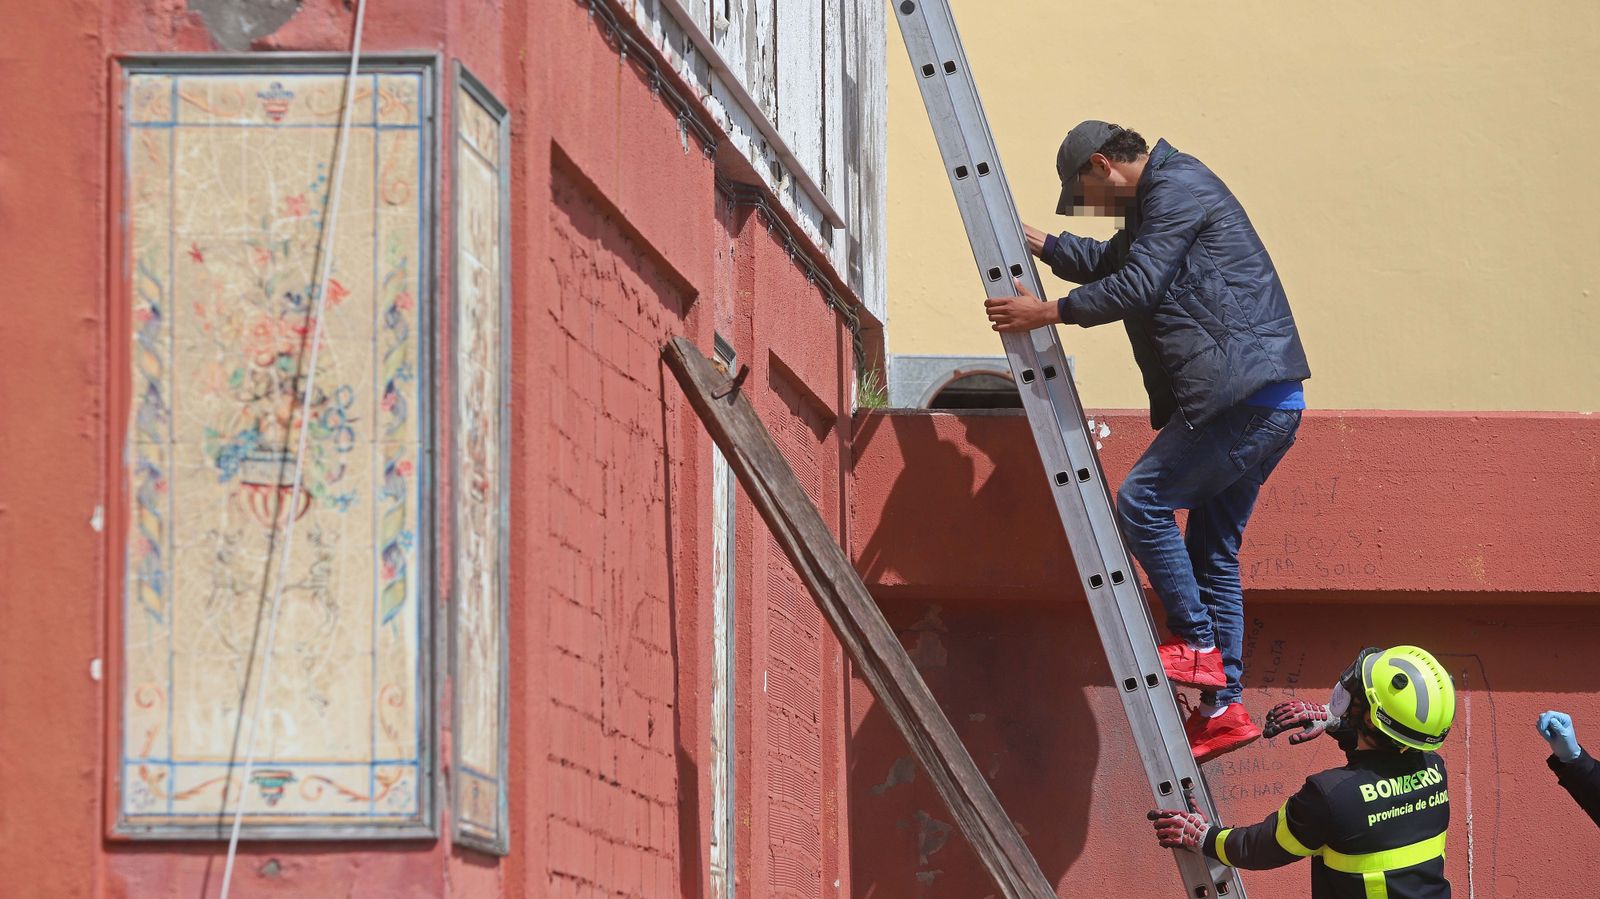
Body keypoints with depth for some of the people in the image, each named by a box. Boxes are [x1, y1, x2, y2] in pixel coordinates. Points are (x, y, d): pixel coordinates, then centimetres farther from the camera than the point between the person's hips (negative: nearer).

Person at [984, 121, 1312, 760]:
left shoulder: (1176, 190, -9)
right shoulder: (1161, 200, 24)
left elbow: (1134, 287, -16)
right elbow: (1108, 262, 39)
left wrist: (1045, 313, -7)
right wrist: (1032, 240, 41)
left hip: (1243, 396, -11)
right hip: (1267, 403, 11)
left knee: (1143, 502, -9)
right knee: (1213, 550, 10)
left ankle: (1198, 645, -5)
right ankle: (1222, 706, 10)